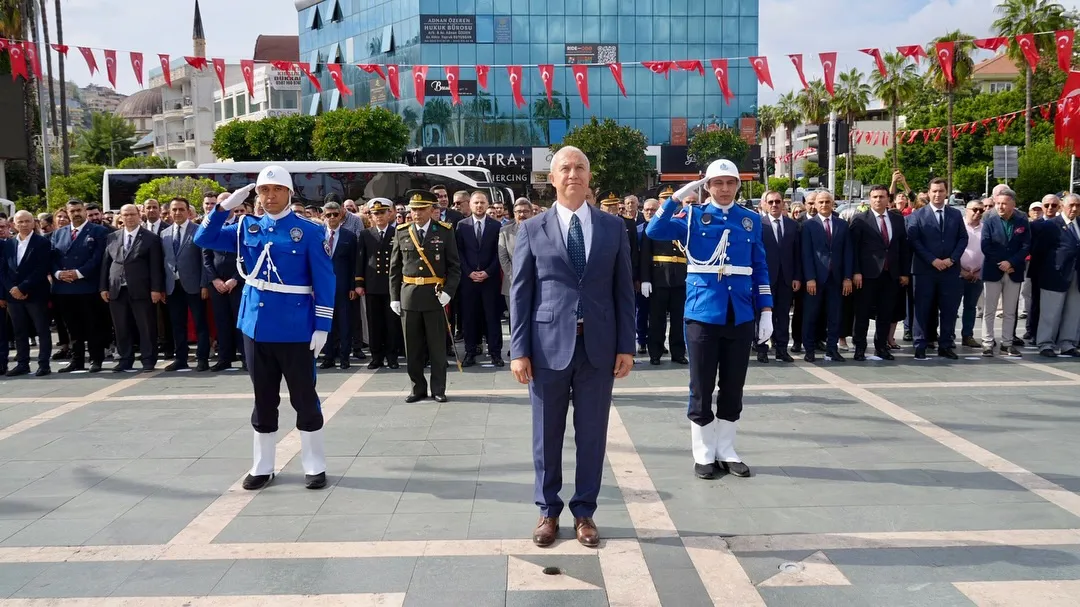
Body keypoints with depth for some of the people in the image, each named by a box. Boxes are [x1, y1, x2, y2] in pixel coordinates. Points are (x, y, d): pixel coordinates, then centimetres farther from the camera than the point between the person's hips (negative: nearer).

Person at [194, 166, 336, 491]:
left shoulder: (310, 231, -5)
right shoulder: (248, 228, 7)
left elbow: (325, 282, -7)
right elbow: (203, 239, 7)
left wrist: (322, 326, -12)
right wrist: (225, 206, -5)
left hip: (295, 329, -4)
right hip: (256, 326, 4)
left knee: (305, 399, 4)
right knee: (263, 400, 13)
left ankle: (315, 467, 16)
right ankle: (262, 467, 24)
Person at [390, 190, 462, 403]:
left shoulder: (445, 231, 0)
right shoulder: (401, 232, 6)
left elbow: (454, 266, 1)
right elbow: (394, 268, 9)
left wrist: (448, 291, -11)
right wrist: (394, 297, 4)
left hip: (436, 296, -2)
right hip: (409, 296, 2)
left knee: (437, 346, 5)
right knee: (413, 347, 7)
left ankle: (438, 389, 16)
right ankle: (418, 387, 20)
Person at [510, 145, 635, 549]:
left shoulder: (614, 227, 7)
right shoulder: (532, 230, 4)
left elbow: (623, 290, 6)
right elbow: (520, 293, 1)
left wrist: (626, 346, 0)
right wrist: (519, 350, -5)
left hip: (599, 346, 1)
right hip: (549, 345, -1)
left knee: (592, 434, 8)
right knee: (546, 435, 9)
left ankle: (584, 512, 23)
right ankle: (548, 511, 25)